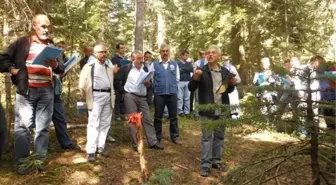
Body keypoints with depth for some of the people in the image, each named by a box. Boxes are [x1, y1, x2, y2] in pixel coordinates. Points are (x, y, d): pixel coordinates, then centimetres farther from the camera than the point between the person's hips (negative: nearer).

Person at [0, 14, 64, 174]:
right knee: (23, 126, 0)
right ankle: (21, 161, 9)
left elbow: (62, 69, 6)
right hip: (25, 90, -2)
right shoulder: (22, 43, 4)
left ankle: (41, 159, 15)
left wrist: (55, 65, -15)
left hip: (46, 91, 2)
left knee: (43, 126, 6)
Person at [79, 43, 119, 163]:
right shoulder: (90, 65, -5)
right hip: (96, 96, -6)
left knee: (105, 123, 10)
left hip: (108, 96, 7)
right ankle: (91, 151, 0)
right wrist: (85, 94, -3)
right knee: (93, 124, -4)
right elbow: (82, 82, -6)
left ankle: (101, 147, 21)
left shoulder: (108, 64, 15)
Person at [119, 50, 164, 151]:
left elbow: (149, 83, 19)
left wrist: (148, 83, -3)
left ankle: (153, 142, 8)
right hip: (130, 96, -4)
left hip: (142, 97, 4)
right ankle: (135, 143, 8)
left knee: (147, 119, 3)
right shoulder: (126, 68, -1)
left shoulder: (145, 68, 14)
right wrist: (124, 92, -7)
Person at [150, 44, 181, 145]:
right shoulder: (155, 64, 1)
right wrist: (157, 86, 3)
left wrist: (172, 86, 8)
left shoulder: (174, 64, 8)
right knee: (158, 117, 7)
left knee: (173, 116, 9)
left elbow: (177, 78, 14)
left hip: (172, 93, 2)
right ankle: (157, 137, 19)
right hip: (159, 93, -1)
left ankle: (175, 136, 20)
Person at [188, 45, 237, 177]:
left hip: (222, 111, 4)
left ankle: (216, 161, 28)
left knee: (219, 137, 14)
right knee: (207, 137, 1)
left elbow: (229, 90, 18)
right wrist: (195, 78, -24)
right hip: (207, 111, -4)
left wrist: (232, 84, -4)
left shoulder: (225, 72, 8)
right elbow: (191, 88, -5)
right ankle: (205, 164, 9)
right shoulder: (202, 71, -4)